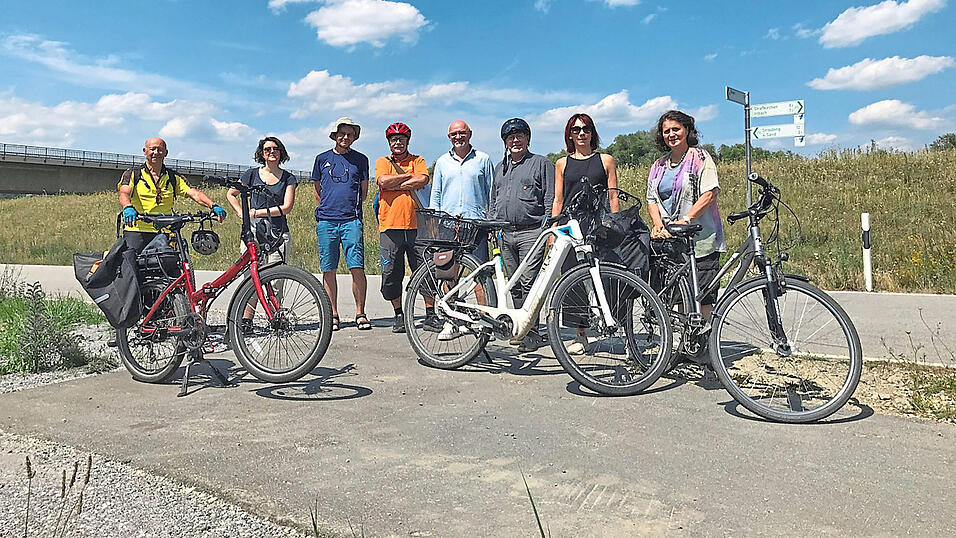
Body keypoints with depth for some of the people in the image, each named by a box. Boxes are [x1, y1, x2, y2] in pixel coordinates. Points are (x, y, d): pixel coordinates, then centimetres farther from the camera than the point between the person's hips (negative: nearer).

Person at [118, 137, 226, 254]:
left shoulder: (174, 178, 15)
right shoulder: (132, 174, 9)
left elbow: (194, 193, 0)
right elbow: (124, 194, -8)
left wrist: (213, 206, -19)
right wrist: (128, 208, -32)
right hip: (136, 230, -2)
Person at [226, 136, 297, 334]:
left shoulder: (288, 178, 8)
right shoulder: (252, 174, 10)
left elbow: (286, 207, -3)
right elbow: (231, 194, 20)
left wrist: (258, 212, -7)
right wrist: (242, 214, 5)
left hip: (278, 233, 0)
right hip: (254, 231, 0)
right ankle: (246, 319, 0)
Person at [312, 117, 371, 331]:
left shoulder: (360, 159, 10)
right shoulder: (322, 159, 13)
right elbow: (318, 191, 19)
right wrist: (324, 211, 14)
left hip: (351, 220, -1)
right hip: (326, 221, 2)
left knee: (357, 267, -9)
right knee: (328, 270, 2)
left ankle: (360, 313, 1)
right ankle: (333, 315, 11)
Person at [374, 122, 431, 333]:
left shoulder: (417, 161, 13)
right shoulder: (382, 162, 12)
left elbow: (423, 180, -8)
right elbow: (383, 181, -8)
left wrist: (395, 184, -7)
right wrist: (409, 176, -3)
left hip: (416, 225, 0)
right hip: (390, 226, 0)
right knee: (391, 274, 2)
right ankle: (398, 314, 17)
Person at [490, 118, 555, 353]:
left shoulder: (541, 163, 4)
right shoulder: (500, 168, 22)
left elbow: (550, 199, -1)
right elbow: (494, 200, 27)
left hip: (532, 232, -6)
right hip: (505, 234, 6)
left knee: (529, 284, -10)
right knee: (514, 285, 8)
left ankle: (532, 333, -6)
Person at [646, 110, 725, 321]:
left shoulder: (701, 158, 0)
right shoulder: (659, 166, 17)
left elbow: (709, 194, -11)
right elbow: (652, 199, 14)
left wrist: (685, 220, -19)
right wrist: (658, 224, -5)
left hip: (700, 239, -5)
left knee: (702, 297, -8)